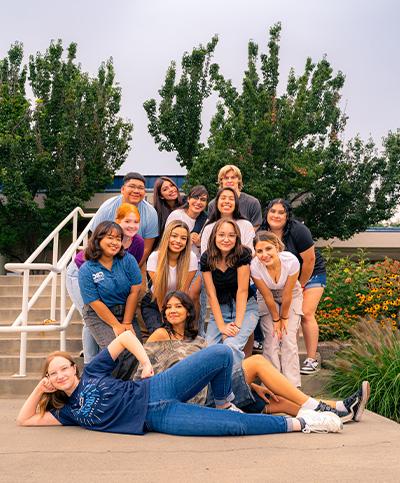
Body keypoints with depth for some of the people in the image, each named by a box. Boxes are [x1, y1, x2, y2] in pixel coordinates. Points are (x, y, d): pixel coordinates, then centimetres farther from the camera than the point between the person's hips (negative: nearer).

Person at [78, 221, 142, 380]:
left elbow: (134, 291, -5)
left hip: (126, 311, 3)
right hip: (99, 316, -3)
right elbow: (95, 303, -12)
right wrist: (116, 325, -14)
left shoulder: (127, 260, -5)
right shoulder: (86, 270, -11)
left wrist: (126, 322, -8)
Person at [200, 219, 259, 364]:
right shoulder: (206, 258, -8)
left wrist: (237, 324, -19)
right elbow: (211, 294, -8)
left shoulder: (243, 254, -16)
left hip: (244, 309, -3)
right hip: (219, 309, 3)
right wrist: (221, 326, -14)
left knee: (231, 345, -26)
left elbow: (242, 290, -16)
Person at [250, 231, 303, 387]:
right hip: (267, 299, 0)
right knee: (271, 340, -9)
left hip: (292, 297, 0)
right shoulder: (254, 266, -31)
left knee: (289, 339, -8)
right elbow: (267, 296, -19)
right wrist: (276, 319, -9)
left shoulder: (291, 261, -34)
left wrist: (284, 317, -11)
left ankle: (292, 386, -2)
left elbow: (287, 295, -21)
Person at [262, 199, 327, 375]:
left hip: (311, 274, -5)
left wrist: (300, 285, -11)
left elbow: (309, 260, -21)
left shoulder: (298, 231, -26)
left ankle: (312, 360, -9)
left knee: (306, 314, -14)